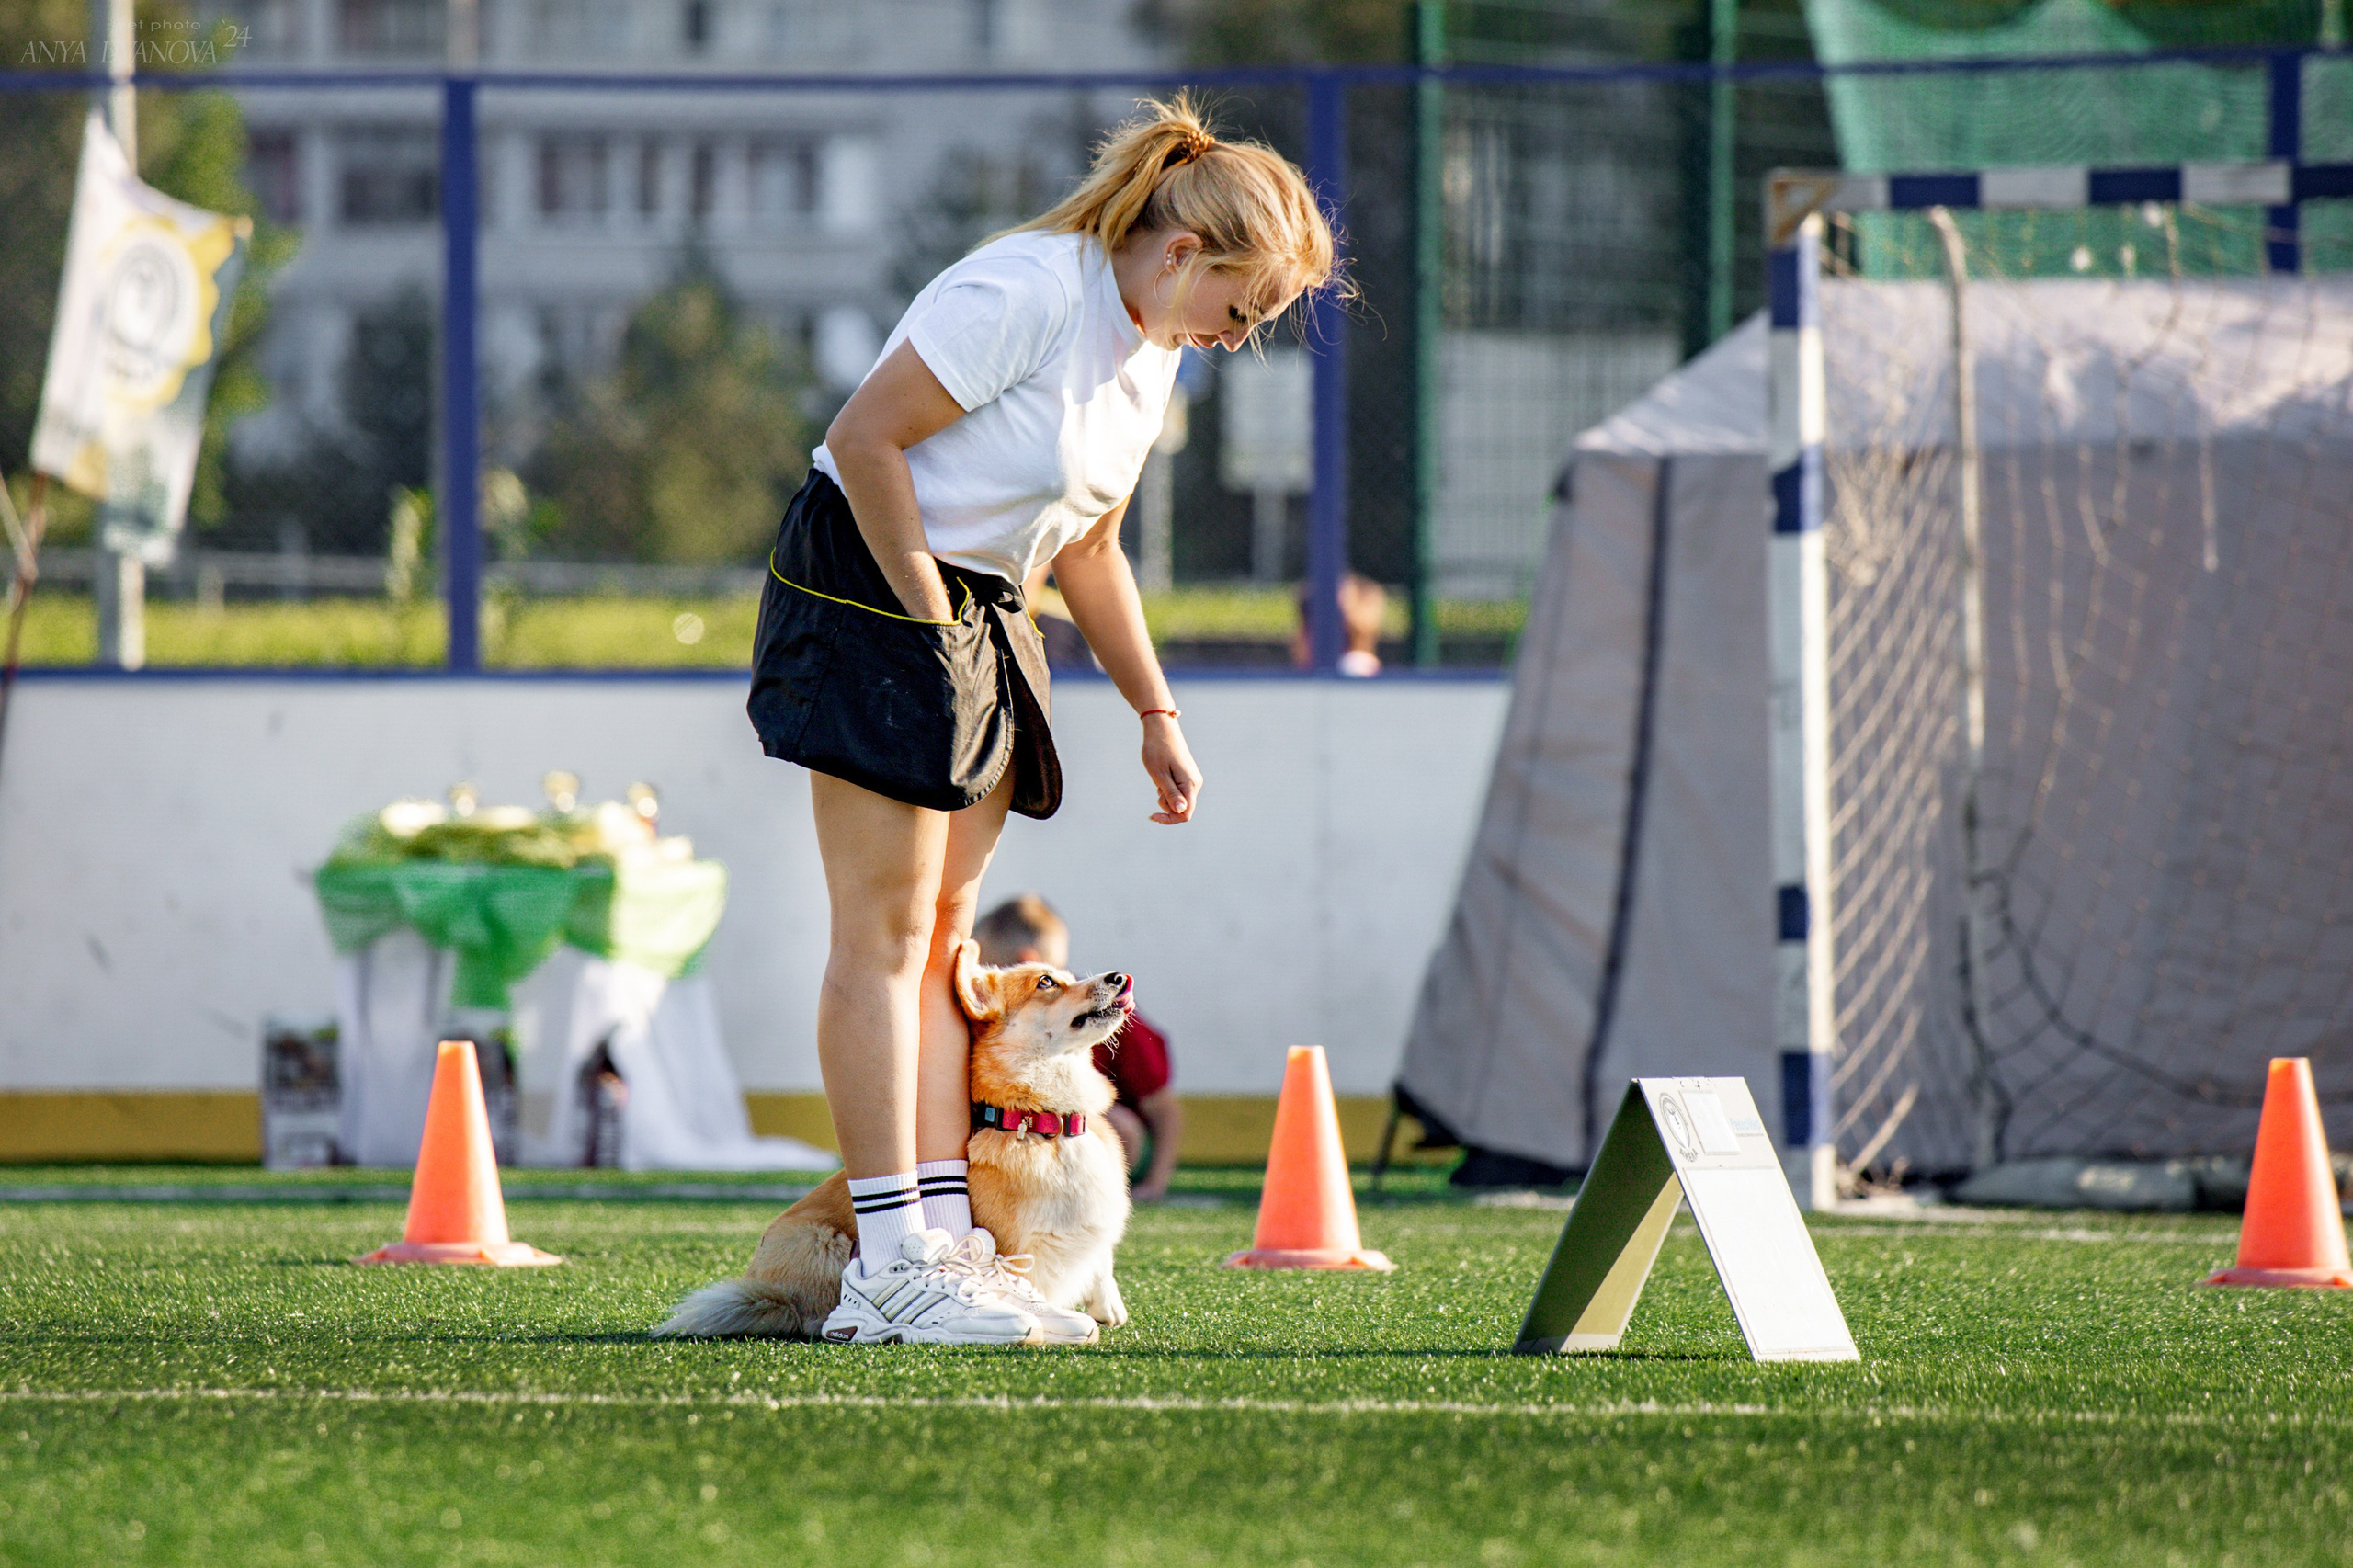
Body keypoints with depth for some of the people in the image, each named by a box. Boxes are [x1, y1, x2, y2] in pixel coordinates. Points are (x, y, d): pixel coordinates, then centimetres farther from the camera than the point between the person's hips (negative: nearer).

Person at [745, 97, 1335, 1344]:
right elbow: (864, 438, -21)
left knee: (943, 932, 5)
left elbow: (1087, 546, 21)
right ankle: (892, 1268, -12)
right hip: (866, 587, -9)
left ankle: (941, 1238, 4)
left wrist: (1154, 713, 19)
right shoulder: (1028, 294, -19)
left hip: (977, 612, 9)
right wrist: (926, 619, -18)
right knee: (886, 929, -10)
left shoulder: (1153, 351, 10)